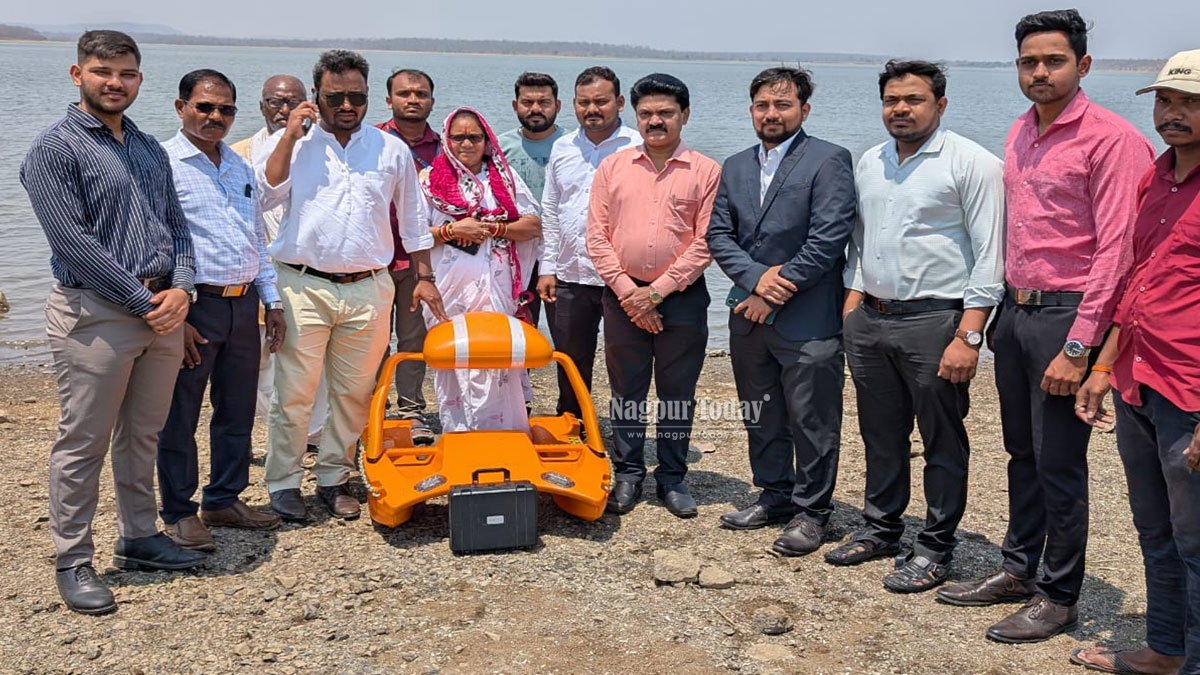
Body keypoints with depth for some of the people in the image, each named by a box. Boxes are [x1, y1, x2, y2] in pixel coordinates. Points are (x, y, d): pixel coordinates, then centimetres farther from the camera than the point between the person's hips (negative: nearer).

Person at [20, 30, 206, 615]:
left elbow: (176, 223, 13)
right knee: (83, 444, 2)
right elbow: (73, 242, -15)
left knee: (143, 436, 16)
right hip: (94, 314, -6)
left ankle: (139, 538, 30)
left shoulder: (150, 149, 14)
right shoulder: (55, 148, -7)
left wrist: (181, 289, -5)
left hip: (162, 310, 7)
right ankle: (72, 562, 14)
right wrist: (144, 301, -15)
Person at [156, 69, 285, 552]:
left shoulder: (241, 167, 15)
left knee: (237, 412, 13)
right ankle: (179, 513, 15)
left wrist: (271, 300, 15)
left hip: (243, 305, 7)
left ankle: (225, 500, 27)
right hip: (194, 306, -7)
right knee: (180, 416, 3)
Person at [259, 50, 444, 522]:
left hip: (368, 290, 2)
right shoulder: (293, 142, 4)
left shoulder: (392, 150, 9)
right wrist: (290, 135, -12)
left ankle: (333, 478, 23)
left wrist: (424, 277, 11)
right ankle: (284, 482, 13)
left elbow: (412, 220, 15)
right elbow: (267, 195, -11)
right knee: (294, 392, 0)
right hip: (303, 287, -2)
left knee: (354, 393, 9)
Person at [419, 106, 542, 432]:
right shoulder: (431, 179, 9)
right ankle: (457, 433, 8)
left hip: (497, 287, 1)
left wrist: (494, 229, -7)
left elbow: (533, 225, 7)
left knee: (496, 362, -4)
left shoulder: (504, 176, 13)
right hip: (450, 290, -1)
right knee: (453, 363, -2)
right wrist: (451, 230, -11)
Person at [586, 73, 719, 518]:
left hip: (681, 298, -2)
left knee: (677, 394, 7)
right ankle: (627, 475, 22)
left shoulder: (706, 172, 0)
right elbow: (597, 237, 2)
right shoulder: (612, 168, 6)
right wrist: (626, 291, -8)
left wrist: (659, 290, -11)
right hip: (623, 297, 2)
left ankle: (672, 478, 20)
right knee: (626, 391, 9)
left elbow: (705, 242, -6)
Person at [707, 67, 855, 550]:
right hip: (748, 315, 6)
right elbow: (718, 234, 8)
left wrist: (773, 294, -13)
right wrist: (756, 277, -11)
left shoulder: (829, 161, -6)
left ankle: (811, 511, 16)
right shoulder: (735, 167, 14)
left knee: (811, 424, 2)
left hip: (807, 320, -6)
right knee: (761, 419, 17)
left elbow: (828, 239, -14)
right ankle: (774, 496, 32)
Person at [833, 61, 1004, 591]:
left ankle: (935, 547, 16)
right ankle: (881, 528, 31)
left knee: (942, 442, 4)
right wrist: (852, 303, 11)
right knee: (881, 435, 16)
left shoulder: (972, 164, -8)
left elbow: (989, 256, -11)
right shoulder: (870, 163, 13)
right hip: (871, 320, 6)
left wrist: (968, 336, -17)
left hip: (935, 321, -6)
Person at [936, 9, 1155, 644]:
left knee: (1059, 462, 1)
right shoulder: (1020, 133, 12)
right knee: (1022, 452, 17)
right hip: (1014, 309, 7)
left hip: (1065, 313, -7)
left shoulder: (1111, 139, -12)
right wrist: (999, 310, 12)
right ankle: (1019, 570, 31)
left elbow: (1115, 251, -16)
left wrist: (1077, 347, -20)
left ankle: (1059, 597, 15)